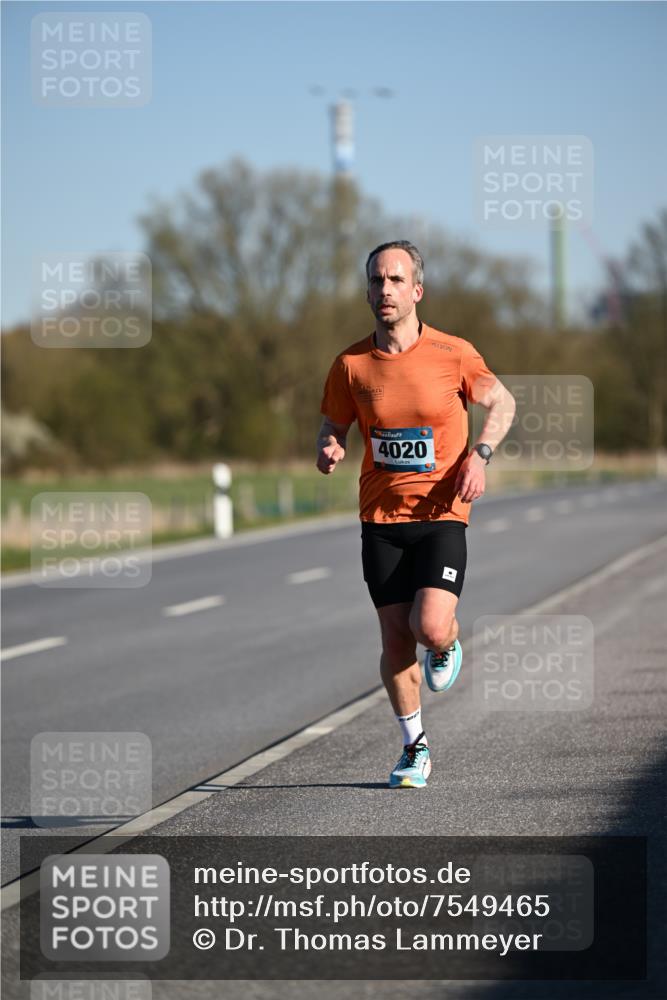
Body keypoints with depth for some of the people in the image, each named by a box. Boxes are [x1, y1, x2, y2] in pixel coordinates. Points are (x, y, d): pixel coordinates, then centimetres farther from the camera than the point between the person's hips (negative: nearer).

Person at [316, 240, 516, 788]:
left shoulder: (453, 353, -6)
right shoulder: (351, 364, -1)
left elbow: (501, 402, 9)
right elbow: (334, 427, 12)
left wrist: (479, 455, -7)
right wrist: (328, 451, -11)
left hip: (441, 513, -2)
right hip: (380, 518, 2)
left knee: (430, 627, -19)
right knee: (395, 639, 3)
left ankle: (448, 644, 20)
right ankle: (415, 746, 21)